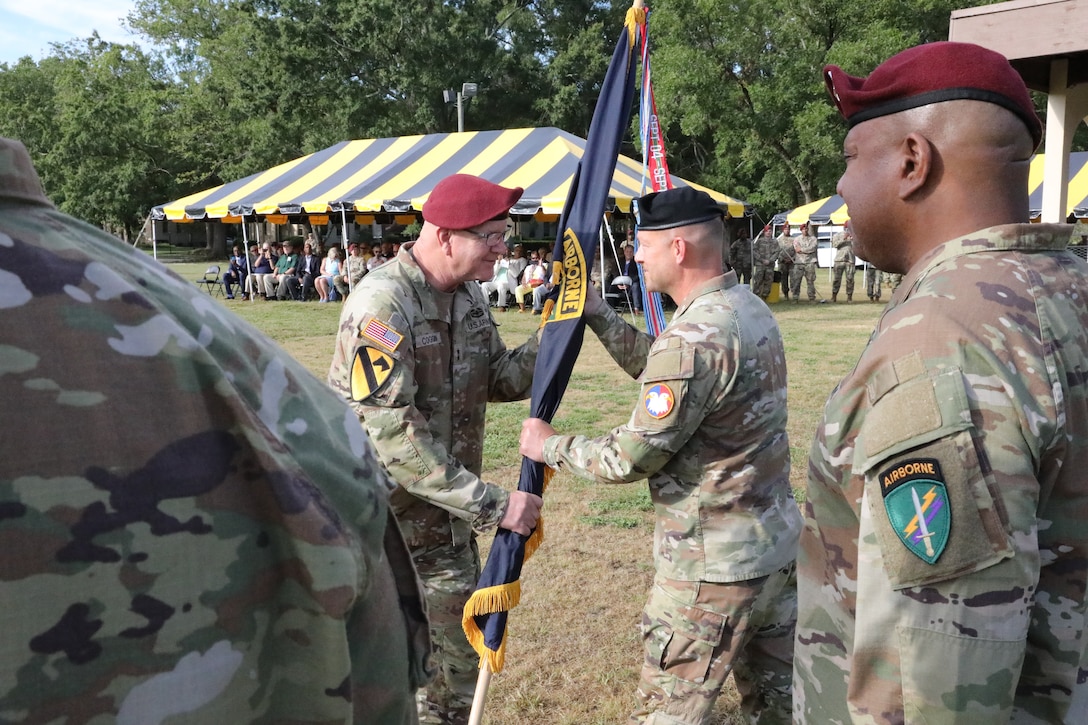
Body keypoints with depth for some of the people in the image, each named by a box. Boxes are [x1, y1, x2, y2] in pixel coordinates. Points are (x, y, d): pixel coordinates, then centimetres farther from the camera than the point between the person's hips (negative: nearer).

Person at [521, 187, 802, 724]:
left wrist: (549, 446, -5)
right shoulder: (750, 307, 4)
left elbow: (630, 458, -20)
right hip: (776, 545, 9)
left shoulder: (694, 337, -25)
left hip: (713, 566, -9)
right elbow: (657, 370, 14)